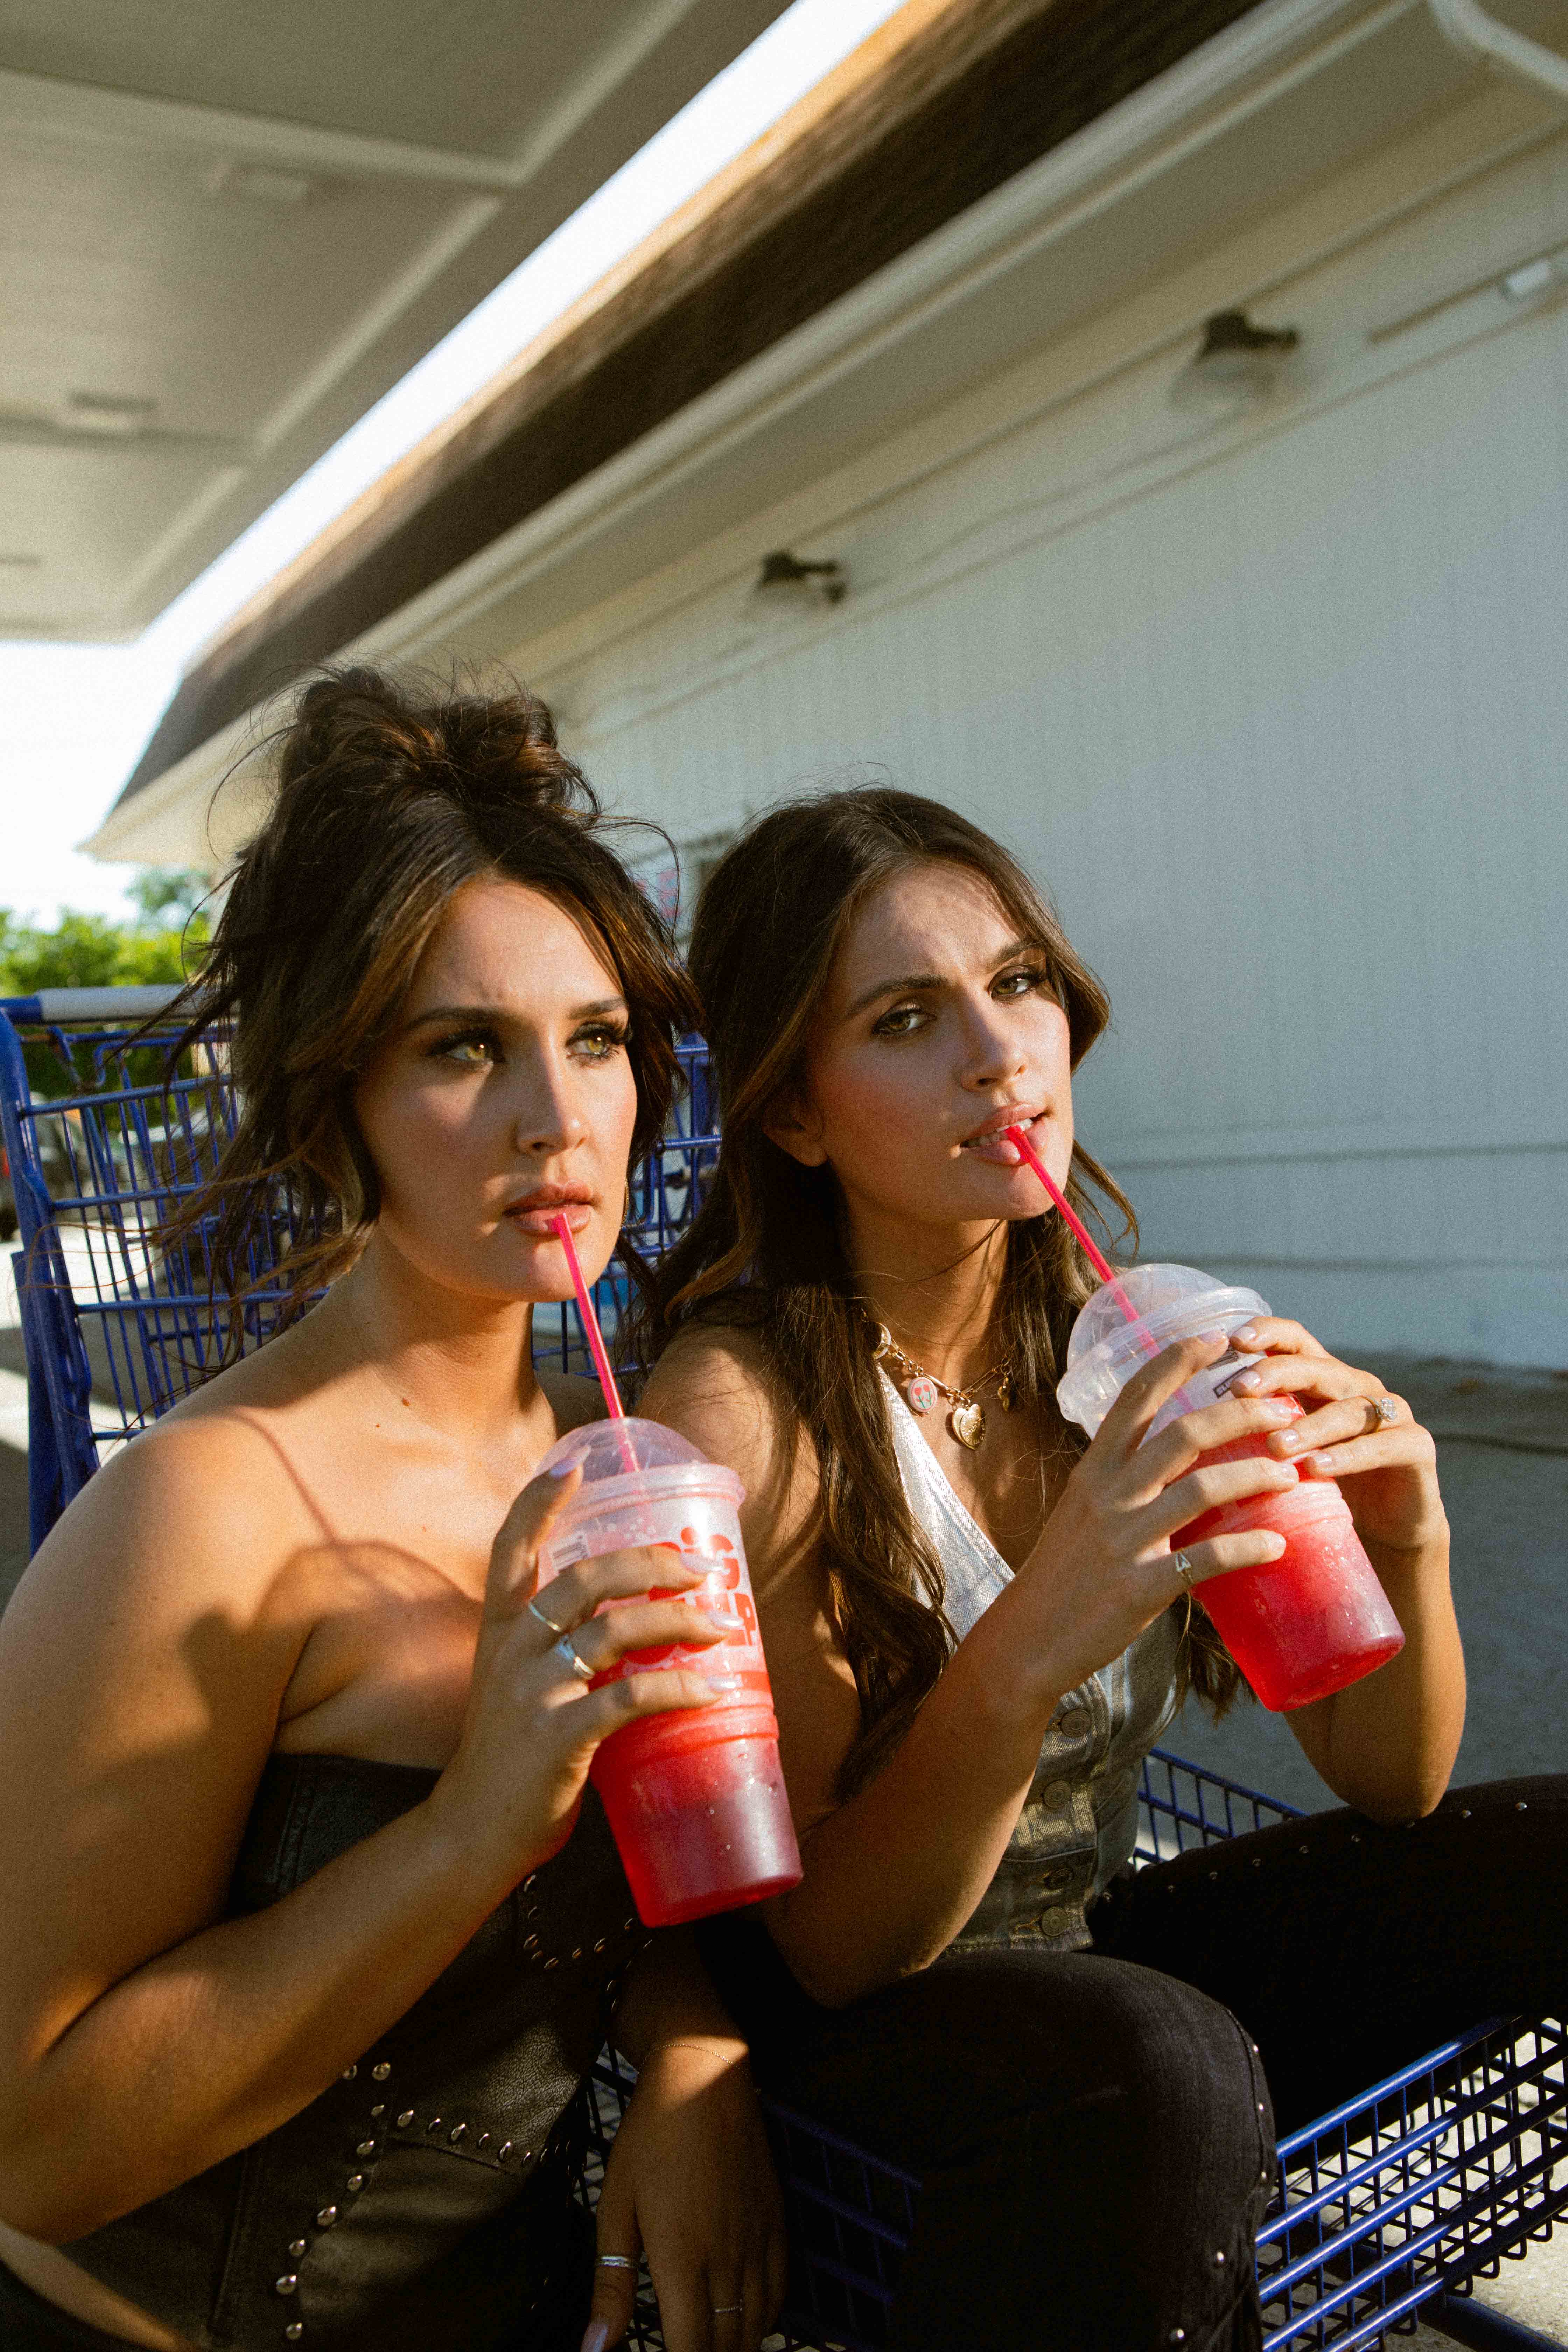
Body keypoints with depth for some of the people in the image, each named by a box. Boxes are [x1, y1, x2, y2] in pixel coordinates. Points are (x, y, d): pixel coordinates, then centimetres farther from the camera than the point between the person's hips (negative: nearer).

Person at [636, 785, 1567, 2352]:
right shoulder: (743, 1403, -20)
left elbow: (1387, 1782, -3)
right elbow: (831, 1943, -19)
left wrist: (1403, 1535, -24)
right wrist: (1031, 1648, -37)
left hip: (1096, 1938, 5)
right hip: (849, 2018, -5)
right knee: (1165, 2062, -35)